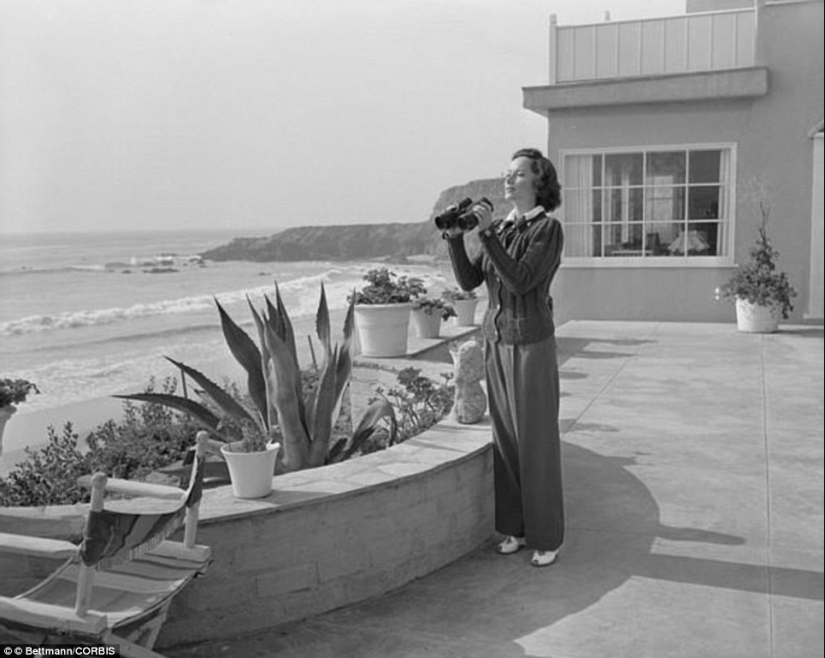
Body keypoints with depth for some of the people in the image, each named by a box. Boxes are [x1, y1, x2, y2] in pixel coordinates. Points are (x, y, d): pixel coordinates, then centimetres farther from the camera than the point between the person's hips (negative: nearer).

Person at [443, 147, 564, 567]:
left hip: (532, 345, -7)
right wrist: (455, 237, -9)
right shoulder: (502, 230, 11)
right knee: (505, 438, 11)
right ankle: (516, 528, 23)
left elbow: (521, 281, -22)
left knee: (537, 441, 0)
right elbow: (469, 281, 4)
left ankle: (547, 537, 12)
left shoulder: (549, 228, -10)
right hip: (497, 342, 7)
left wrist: (487, 233, -24)